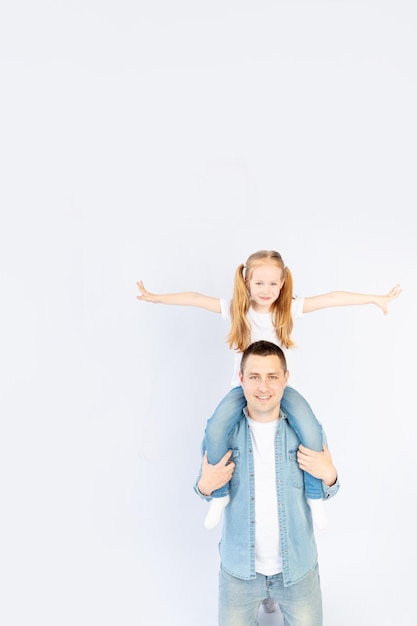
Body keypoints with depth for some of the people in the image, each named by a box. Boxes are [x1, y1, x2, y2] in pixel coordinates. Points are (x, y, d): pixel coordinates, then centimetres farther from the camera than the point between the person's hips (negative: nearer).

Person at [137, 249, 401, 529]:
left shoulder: (290, 308, -7)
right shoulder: (236, 309, -7)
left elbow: (332, 298, -9)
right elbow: (195, 298, -6)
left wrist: (376, 298, -10)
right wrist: (155, 297, -5)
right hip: (244, 385, 0)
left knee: (311, 430, -25)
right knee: (215, 429, -26)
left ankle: (315, 496, 1)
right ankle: (219, 495, 0)